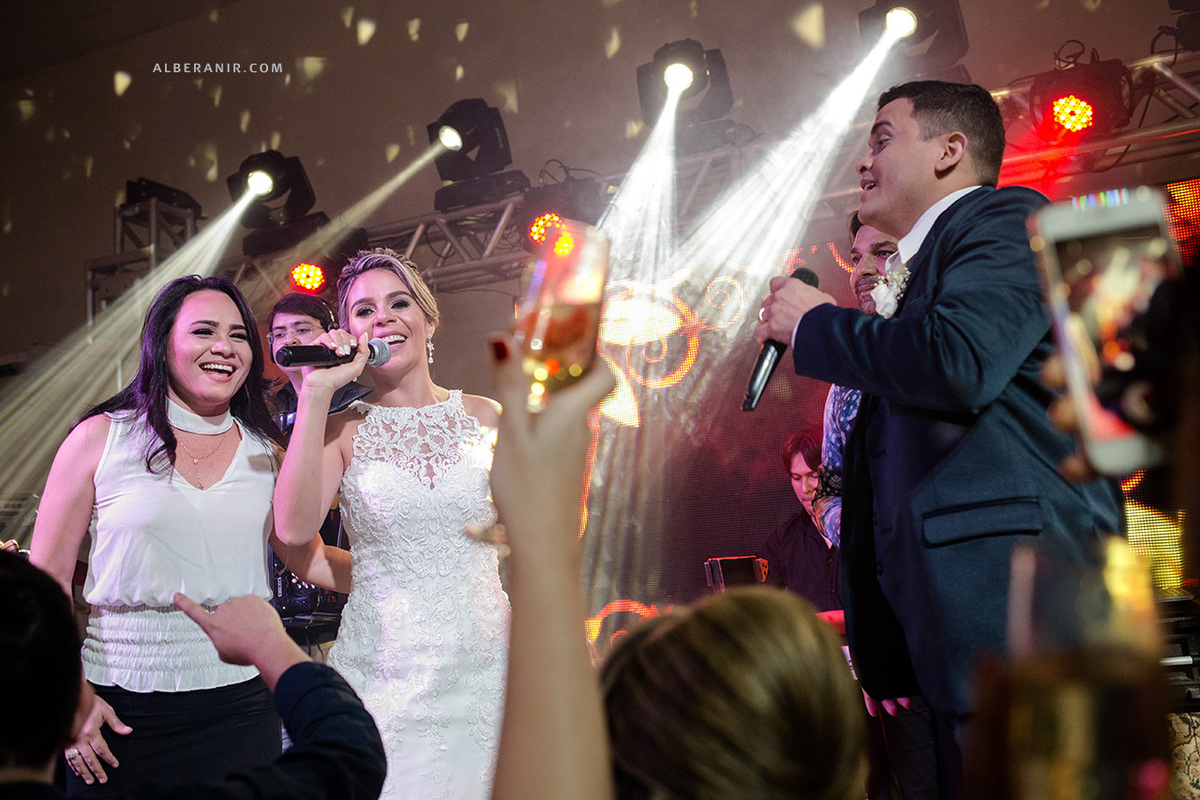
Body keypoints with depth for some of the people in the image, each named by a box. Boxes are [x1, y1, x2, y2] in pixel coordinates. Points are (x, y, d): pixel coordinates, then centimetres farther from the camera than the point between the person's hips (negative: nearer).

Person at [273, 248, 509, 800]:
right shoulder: (343, 428, 0)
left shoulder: (485, 417, 4)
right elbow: (295, 529, -17)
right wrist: (315, 393, -16)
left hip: (484, 669, 2)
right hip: (382, 681, -1)